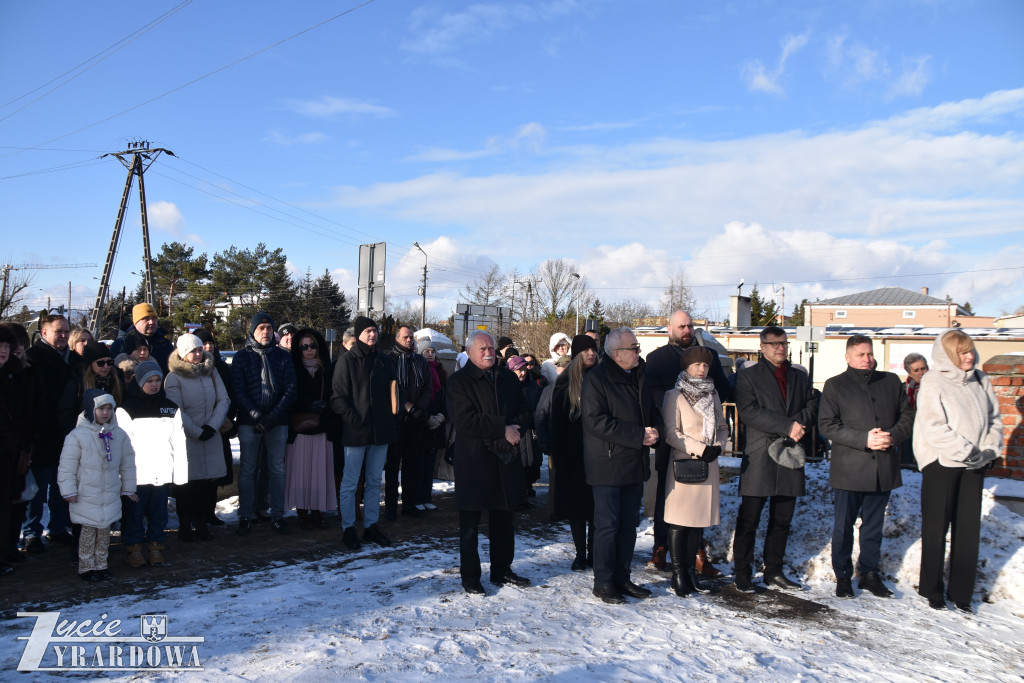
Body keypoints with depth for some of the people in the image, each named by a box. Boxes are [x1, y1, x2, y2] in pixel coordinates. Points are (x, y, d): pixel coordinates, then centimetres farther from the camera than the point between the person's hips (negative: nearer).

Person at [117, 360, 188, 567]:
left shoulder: (170, 408, 10)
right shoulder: (127, 409, -1)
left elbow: (179, 442, 9)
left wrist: (180, 471, 5)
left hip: (162, 472, 3)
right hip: (136, 473, -3)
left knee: (159, 512, 9)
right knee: (134, 512, 3)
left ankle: (155, 547, 21)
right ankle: (134, 548, 17)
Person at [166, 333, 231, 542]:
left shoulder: (212, 372, 10)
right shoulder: (174, 377, -5)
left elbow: (224, 400, 5)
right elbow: (176, 411, -10)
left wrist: (212, 426, -8)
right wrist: (197, 432, -12)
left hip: (211, 436, 4)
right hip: (186, 439, -4)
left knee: (211, 480, 3)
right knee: (187, 482, 1)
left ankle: (201, 522, 17)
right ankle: (185, 526, 14)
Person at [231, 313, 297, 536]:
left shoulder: (283, 356, 6)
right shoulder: (242, 357, 3)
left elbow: (290, 391, -1)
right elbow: (238, 392, -4)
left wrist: (272, 417, -12)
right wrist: (257, 416, -16)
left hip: (278, 423, 1)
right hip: (249, 423, -1)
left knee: (277, 470, 6)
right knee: (247, 471, 5)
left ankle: (277, 515, 15)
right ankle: (246, 516, 14)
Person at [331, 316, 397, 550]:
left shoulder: (383, 361, 12)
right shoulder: (347, 361, -3)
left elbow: (391, 392, 17)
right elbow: (337, 397, -6)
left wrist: (392, 422, 6)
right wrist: (352, 419, -16)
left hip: (381, 431, 5)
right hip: (356, 432, -5)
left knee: (374, 482, 12)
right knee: (350, 483, 1)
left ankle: (371, 526, 22)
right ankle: (348, 529, 11)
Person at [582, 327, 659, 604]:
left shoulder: (640, 377, 14)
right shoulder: (596, 378, -11)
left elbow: (650, 412, 23)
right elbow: (596, 421, -20)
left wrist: (652, 430, -1)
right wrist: (638, 435, -20)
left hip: (635, 465, 8)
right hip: (608, 465, -7)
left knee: (629, 524, 13)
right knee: (607, 525, -1)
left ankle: (622, 578, 24)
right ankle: (603, 582, 11)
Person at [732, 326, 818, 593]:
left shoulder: (800, 377, 18)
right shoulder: (748, 375, 1)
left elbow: (812, 408, 10)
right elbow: (748, 411, -12)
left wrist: (798, 423, -12)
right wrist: (787, 426, -17)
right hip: (759, 457, -5)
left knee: (782, 520, 12)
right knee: (749, 519, -1)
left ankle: (774, 571, 23)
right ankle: (742, 573, 8)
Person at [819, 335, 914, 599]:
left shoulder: (891, 382, 9)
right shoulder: (835, 385, -1)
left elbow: (907, 415, 13)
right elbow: (826, 425, -8)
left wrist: (894, 436, -8)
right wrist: (864, 439, -17)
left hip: (884, 468, 3)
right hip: (848, 469, -3)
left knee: (874, 525, 14)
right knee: (844, 525, 6)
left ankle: (869, 573, 28)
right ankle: (843, 576, 19)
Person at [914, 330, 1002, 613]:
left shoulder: (980, 380, 6)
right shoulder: (933, 382, -10)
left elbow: (994, 419, 11)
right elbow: (933, 427, -16)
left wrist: (989, 450, -4)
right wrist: (966, 452, -18)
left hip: (974, 465, 5)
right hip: (941, 462, -5)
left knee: (968, 528, 9)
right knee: (936, 527, 6)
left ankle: (961, 592, 21)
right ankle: (931, 588, 19)